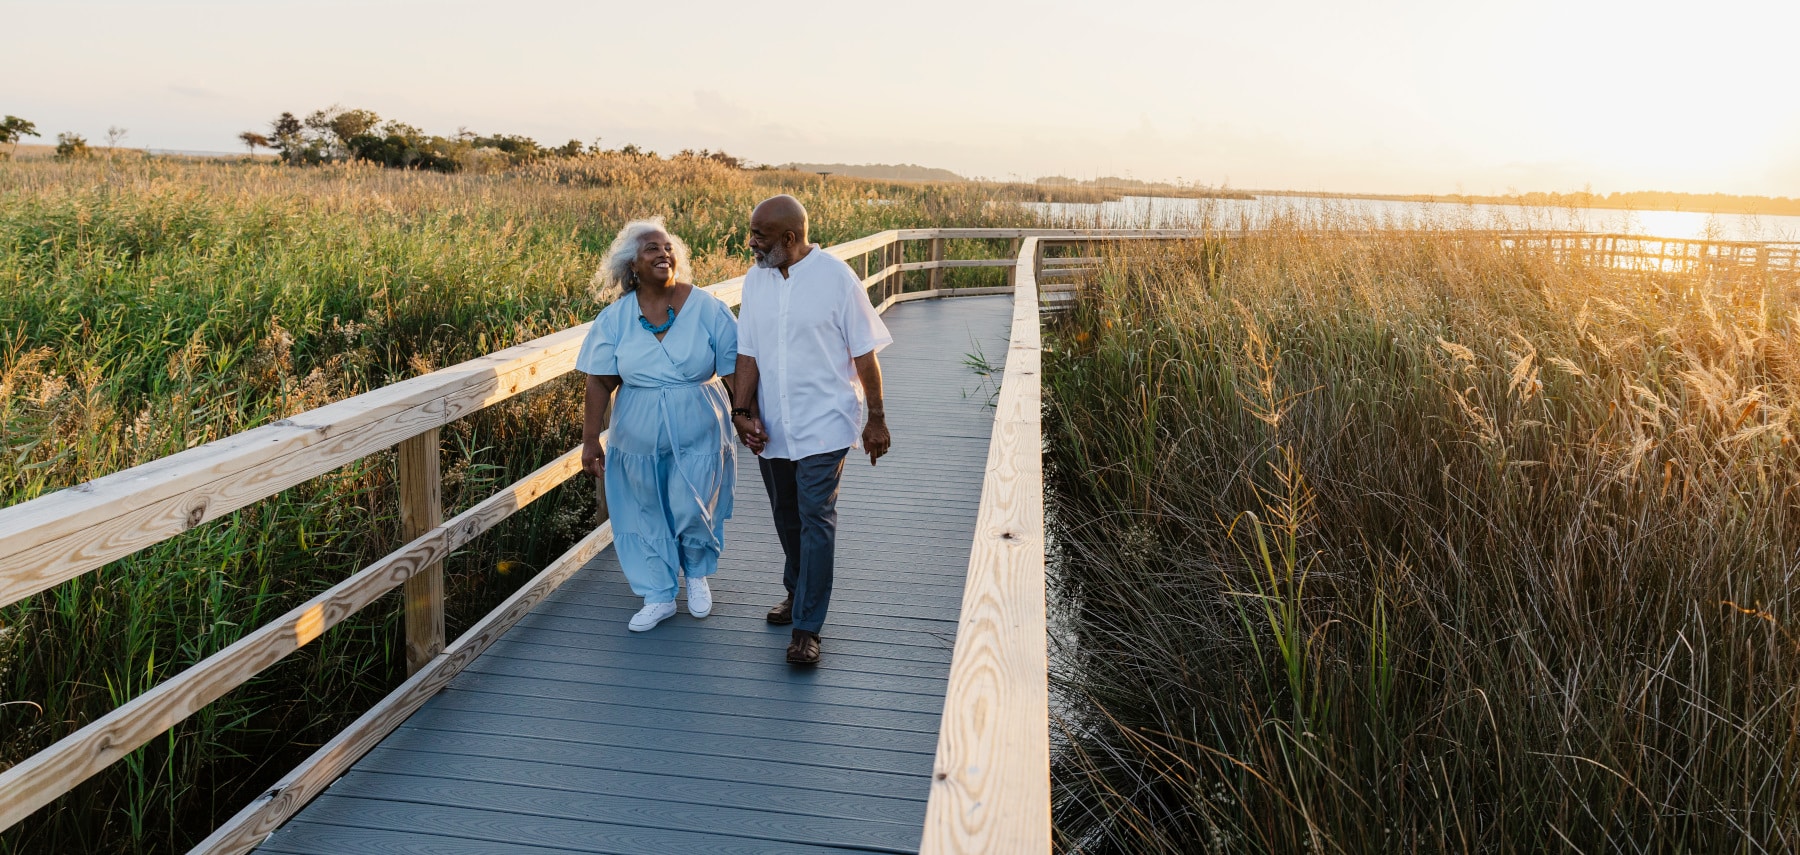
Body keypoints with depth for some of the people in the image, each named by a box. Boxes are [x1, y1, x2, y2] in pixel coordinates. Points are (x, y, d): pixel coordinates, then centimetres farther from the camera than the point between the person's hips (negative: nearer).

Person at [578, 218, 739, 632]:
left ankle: (698, 575, 32)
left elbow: (736, 369, -5)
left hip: (698, 438, -2)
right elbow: (600, 381, -2)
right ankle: (658, 597, 30)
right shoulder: (615, 318, -4)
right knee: (646, 518, 12)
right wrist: (590, 440, -3)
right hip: (638, 440, 2)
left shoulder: (707, 308, -9)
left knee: (692, 516, 0)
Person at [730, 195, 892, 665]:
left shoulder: (836, 278, -11)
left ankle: (807, 627, 0)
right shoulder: (755, 281, 2)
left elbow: (865, 354, -7)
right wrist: (742, 410, -8)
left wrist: (876, 419, -5)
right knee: (787, 517, 17)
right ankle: (798, 592, 39)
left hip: (824, 424, -5)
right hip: (772, 427, 5)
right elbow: (748, 353, 4)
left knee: (816, 519, -8)